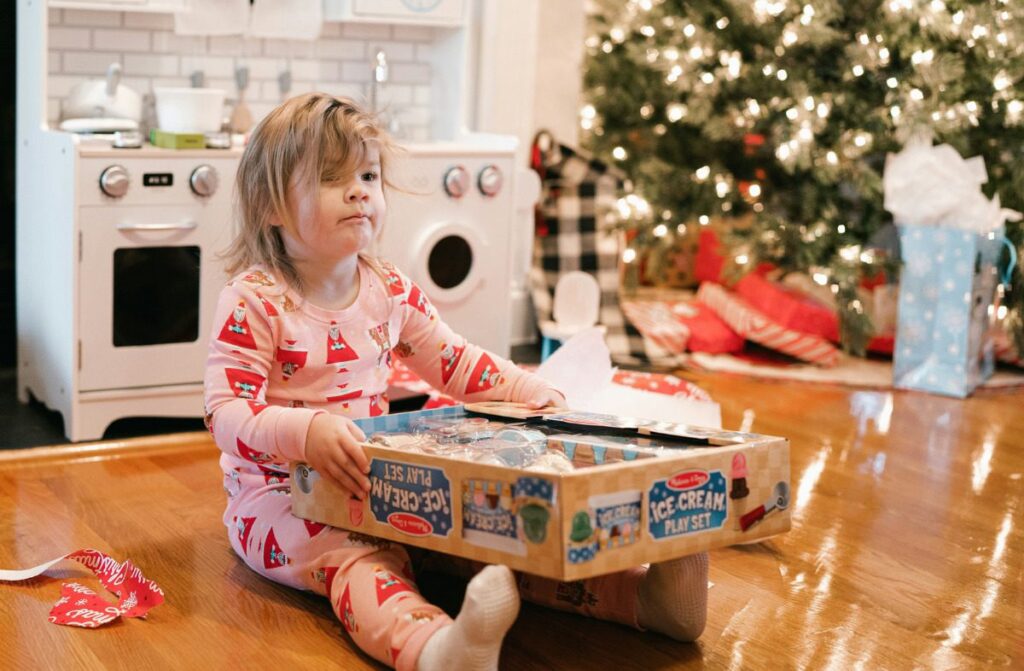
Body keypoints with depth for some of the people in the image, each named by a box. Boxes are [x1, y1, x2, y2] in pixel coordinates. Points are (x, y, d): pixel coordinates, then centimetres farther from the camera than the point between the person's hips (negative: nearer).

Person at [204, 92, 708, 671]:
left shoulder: (390, 291, 7)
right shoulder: (254, 303, -12)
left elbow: (457, 362, 15)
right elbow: (227, 412, -20)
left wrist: (537, 396, 2)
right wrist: (306, 432, -39)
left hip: (381, 483, 6)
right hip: (282, 493, -6)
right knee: (358, 558, -36)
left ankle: (644, 594, -26)